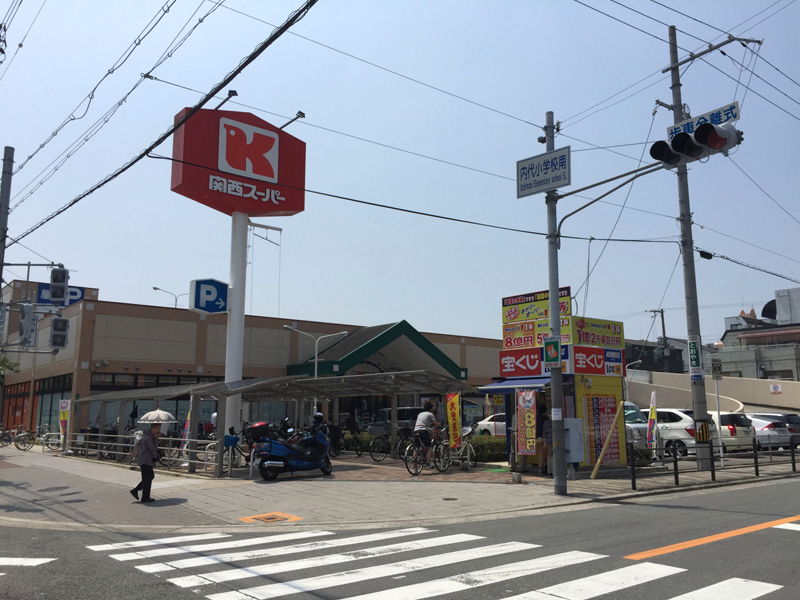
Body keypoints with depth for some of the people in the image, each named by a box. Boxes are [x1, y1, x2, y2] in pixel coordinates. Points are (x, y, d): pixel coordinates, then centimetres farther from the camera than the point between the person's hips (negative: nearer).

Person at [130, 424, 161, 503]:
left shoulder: (151, 435, 12)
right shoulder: (147, 437, -19)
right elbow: (153, 449, -16)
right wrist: (156, 438, -11)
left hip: (146, 460, 10)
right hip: (145, 461, -10)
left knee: (151, 476, 15)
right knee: (147, 479, -1)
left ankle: (135, 490, 19)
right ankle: (145, 497, 8)